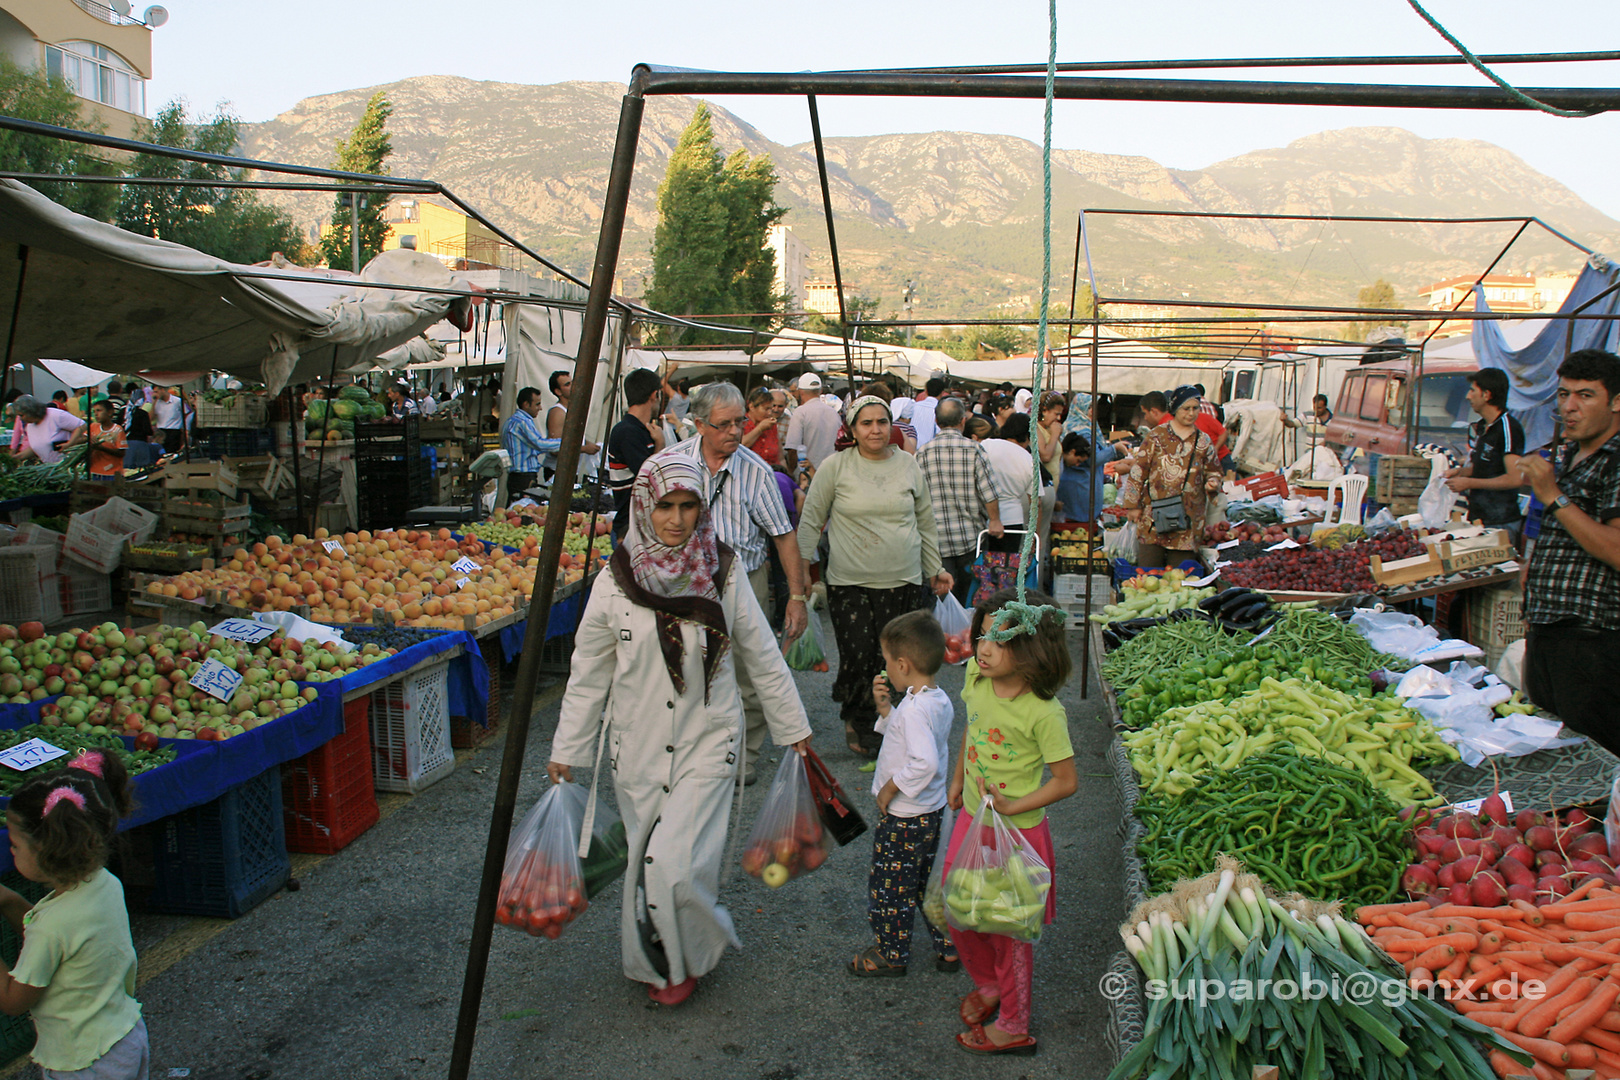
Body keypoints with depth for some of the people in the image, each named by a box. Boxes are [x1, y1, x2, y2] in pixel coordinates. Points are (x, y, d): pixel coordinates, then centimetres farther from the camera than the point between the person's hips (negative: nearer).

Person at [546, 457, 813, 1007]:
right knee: (645, 859, 11)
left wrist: (793, 727, 11)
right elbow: (588, 672, 4)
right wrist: (566, 749, 6)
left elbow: (762, 657, 5)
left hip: (707, 742, -2)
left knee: (678, 862, -10)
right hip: (637, 746, 2)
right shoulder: (616, 580, -4)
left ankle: (688, 958, 17)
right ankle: (656, 959, 36)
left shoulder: (723, 573, -5)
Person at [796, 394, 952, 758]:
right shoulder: (835, 466, 0)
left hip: (903, 582, 2)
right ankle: (857, 721, 19)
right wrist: (802, 566, 2)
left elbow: (926, 523, 18)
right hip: (849, 582, -2)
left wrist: (936, 570, 20)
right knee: (858, 656, -9)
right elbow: (811, 519, 6)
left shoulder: (909, 465, 9)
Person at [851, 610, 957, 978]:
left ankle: (891, 954, 25)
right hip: (933, 810, 9)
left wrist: (891, 788, -24)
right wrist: (885, 709, 0)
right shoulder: (941, 701, 1)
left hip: (903, 816, -9)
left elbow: (924, 762, -37)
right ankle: (948, 947, 32)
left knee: (889, 886, 9)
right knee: (930, 880, 22)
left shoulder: (914, 708, -28)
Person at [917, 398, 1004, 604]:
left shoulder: (922, 454, -2)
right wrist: (995, 520, 0)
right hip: (971, 536, 0)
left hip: (937, 539, 0)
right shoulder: (973, 449, -7)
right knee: (969, 598, 15)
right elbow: (988, 491, -11)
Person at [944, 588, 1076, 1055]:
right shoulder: (976, 677, -8)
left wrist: (1011, 807, -23)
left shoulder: (1045, 712, -26)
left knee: (1009, 929, 11)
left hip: (1018, 830, -6)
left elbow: (1066, 781, -18)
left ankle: (1013, 1026, 32)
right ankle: (987, 984, 47)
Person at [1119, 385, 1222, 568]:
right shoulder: (1156, 435, 1)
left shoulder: (1204, 441, 9)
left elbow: (1213, 472, 19)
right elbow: (1138, 470, 2)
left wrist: (1212, 483, -5)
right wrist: (1133, 504, -1)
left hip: (1187, 519, 2)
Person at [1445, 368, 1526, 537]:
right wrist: (1461, 471, 10)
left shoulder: (1508, 428, -16)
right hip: (1478, 516, 8)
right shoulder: (1481, 427, 13)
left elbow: (1514, 478, -22)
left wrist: (1469, 483, -17)